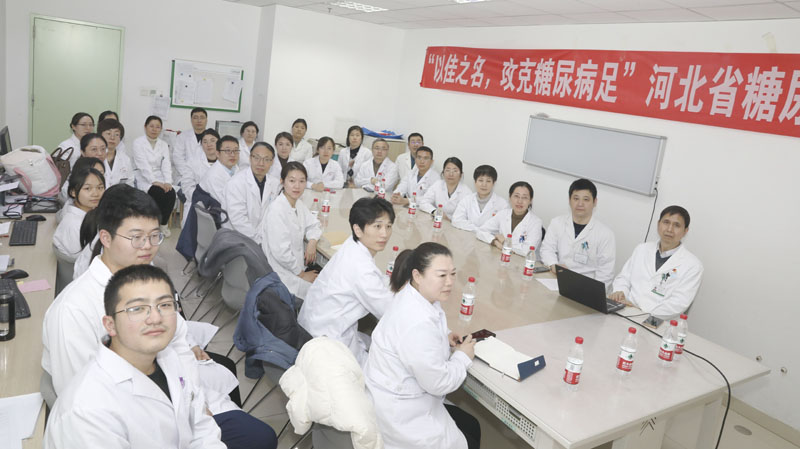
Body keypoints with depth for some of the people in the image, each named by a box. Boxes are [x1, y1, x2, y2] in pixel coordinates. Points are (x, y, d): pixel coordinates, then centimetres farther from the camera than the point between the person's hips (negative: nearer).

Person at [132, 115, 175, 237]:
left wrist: (168, 182, -19)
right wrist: (154, 181, -26)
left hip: (160, 179, 4)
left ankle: (163, 224, -7)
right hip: (144, 179, -4)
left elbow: (166, 164, -1)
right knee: (159, 193, -30)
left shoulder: (163, 145, 13)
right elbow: (143, 165, -13)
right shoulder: (138, 143, -1)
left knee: (171, 193, -26)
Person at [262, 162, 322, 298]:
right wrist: (302, 274, -13)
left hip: (296, 264, 8)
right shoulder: (277, 210, -21)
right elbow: (281, 252, -23)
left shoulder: (298, 203, 4)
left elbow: (313, 224, 18)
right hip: (283, 274, -8)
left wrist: (312, 241, -4)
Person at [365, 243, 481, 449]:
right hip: (398, 416, -9)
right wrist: (462, 357, -8)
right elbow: (439, 383, -25)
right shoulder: (417, 322, -34)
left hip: (402, 398, 9)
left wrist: (445, 338, 1)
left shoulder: (419, 297, -3)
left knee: (472, 426, 16)